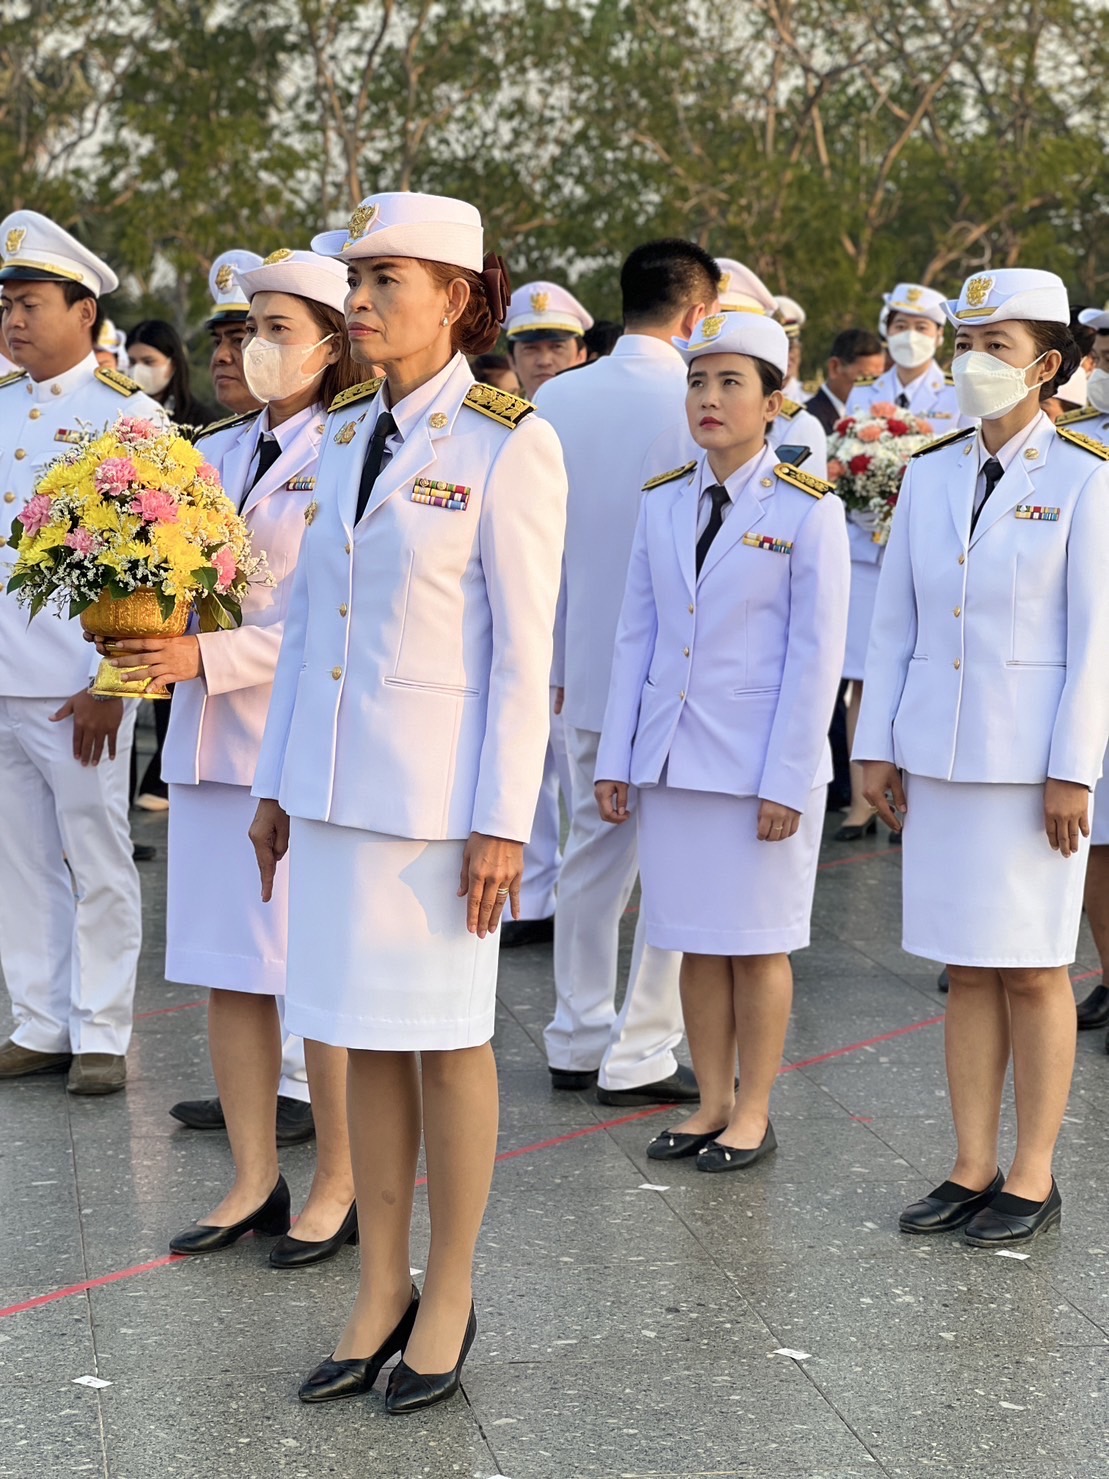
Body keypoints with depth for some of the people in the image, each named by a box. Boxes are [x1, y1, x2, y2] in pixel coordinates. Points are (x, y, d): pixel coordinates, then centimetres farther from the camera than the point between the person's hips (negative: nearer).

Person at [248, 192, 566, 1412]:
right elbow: (310, 616, 13)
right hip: (336, 775, 6)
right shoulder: (342, 434, 9)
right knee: (364, 1034, 11)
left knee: (444, 1034, 4)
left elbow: (523, 649, -12)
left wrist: (502, 822, -15)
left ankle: (448, 1299, 18)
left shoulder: (509, 444, -11)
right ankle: (380, 1293, 22)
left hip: (443, 778, -6)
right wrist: (276, 784, 12)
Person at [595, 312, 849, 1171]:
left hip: (761, 764, -4)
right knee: (695, 944, 10)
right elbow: (638, 634, 9)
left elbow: (816, 654, -9)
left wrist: (787, 782, -12)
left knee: (757, 946, 5)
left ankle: (754, 1116, 16)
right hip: (672, 759, 4)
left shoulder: (808, 510, -7)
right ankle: (713, 1107, 22)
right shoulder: (663, 501, 6)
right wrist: (616, 761, 6)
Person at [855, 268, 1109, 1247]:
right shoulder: (930, 475, 8)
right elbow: (896, 621, 11)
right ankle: (974, 1168, 17)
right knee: (967, 969, 9)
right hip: (939, 752, 5)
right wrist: (878, 747, 7)